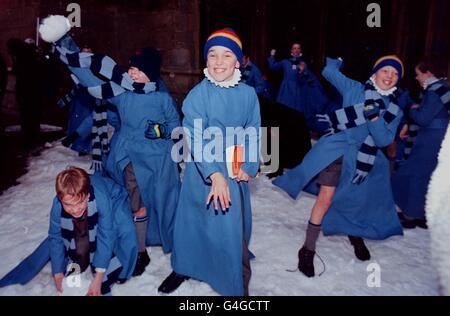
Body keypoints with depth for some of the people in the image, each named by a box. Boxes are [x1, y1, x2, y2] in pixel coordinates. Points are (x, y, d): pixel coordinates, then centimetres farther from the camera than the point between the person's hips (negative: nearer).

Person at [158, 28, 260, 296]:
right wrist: (214, 174, -27)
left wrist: (248, 167, -10)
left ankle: (238, 284, 28)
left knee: (233, 227, 6)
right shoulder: (197, 95, -10)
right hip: (202, 170, 0)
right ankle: (183, 268, 41)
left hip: (235, 171, 1)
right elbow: (195, 138, -17)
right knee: (191, 221, 14)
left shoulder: (248, 94, -3)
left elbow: (253, 135, 3)